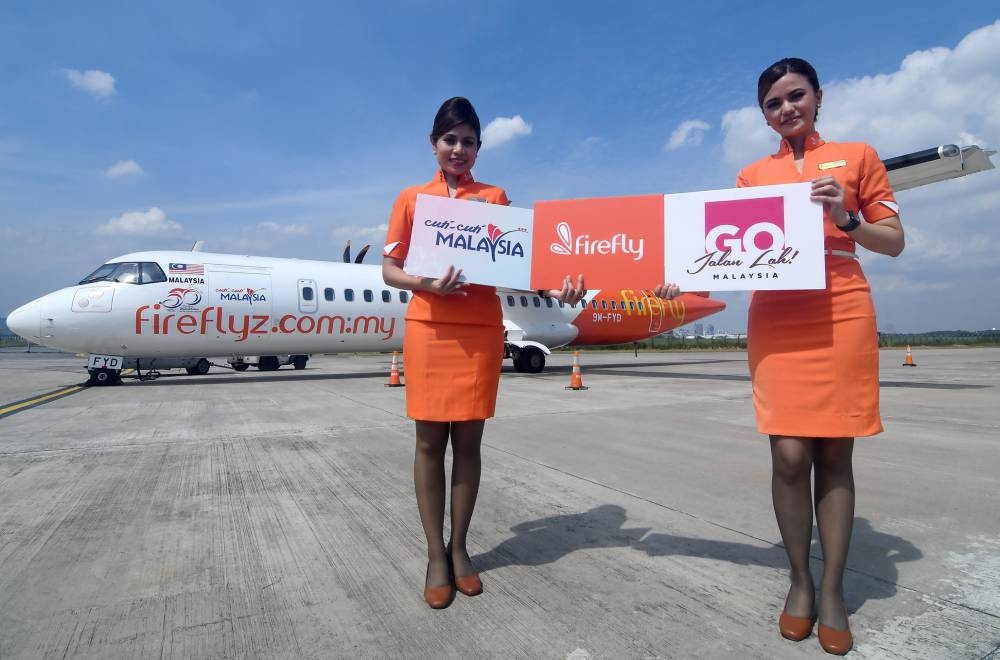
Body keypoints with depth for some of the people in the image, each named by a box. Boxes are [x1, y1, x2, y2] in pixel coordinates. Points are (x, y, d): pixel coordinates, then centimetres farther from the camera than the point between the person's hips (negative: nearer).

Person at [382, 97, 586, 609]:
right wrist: (426, 284, -16)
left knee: (468, 440, 5)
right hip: (428, 329, 0)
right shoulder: (411, 198, 9)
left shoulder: (495, 197, 11)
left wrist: (551, 289, -17)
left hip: (481, 330, 1)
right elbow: (389, 270, 5)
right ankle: (435, 555, 16)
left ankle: (459, 548, 21)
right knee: (430, 441, 3)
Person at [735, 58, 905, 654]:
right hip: (776, 322, 1)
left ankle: (833, 589, 15)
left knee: (835, 455, 2)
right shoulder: (752, 175, 16)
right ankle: (800, 581, 15)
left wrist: (845, 219, -9)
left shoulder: (858, 156, 12)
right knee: (790, 455, -4)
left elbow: (894, 242, 10)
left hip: (842, 316, 0)